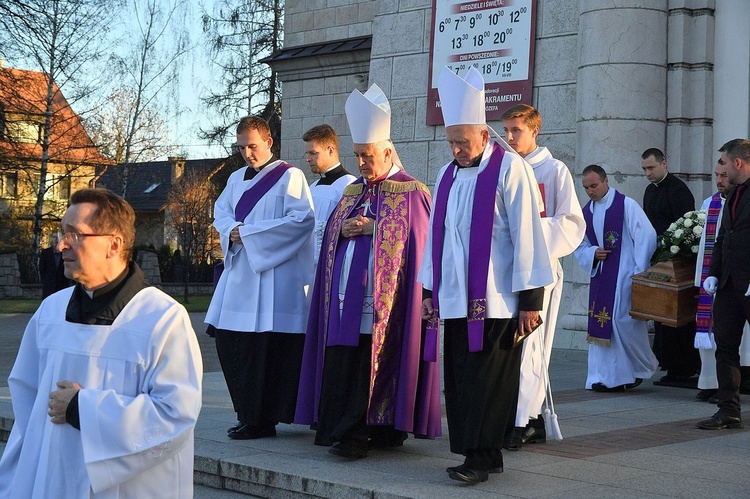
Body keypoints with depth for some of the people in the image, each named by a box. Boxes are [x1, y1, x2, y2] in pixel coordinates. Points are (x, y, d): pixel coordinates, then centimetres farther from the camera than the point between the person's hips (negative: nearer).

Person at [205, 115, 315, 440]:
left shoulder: (289, 176, -3)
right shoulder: (237, 179, 19)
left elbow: (302, 218, -13)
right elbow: (221, 211, 18)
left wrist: (250, 233, -15)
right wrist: (231, 230, -7)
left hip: (274, 275, -7)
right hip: (239, 271, 8)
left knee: (265, 348, -8)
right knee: (228, 341, 5)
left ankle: (259, 420, -1)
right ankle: (247, 414, 16)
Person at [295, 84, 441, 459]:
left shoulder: (411, 193, -2)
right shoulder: (352, 192, 19)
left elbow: (415, 241, -9)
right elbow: (330, 235, 19)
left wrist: (372, 227, -12)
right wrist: (343, 229, -3)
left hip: (383, 299, -6)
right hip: (346, 297, 6)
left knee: (374, 367, -7)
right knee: (341, 367, 2)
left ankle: (383, 430, -2)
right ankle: (344, 432, 7)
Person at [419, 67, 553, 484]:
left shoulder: (510, 169, -7)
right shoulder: (448, 175, 13)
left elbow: (527, 235, -10)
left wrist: (530, 299, -12)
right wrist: (430, 291, 14)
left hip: (496, 301, -6)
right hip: (456, 300, 6)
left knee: (489, 380, -5)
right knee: (460, 378, 6)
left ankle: (481, 456, 1)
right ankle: (482, 453, 15)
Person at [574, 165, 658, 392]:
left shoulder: (626, 205, -6)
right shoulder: (586, 212, 11)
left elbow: (646, 237, -9)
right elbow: (580, 246, 18)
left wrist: (640, 271, -13)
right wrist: (592, 253, -5)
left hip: (624, 276, -6)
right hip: (600, 277, 6)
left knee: (623, 321, -8)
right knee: (601, 325, 2)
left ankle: (642, 368, 15)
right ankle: (605, 378, 7)